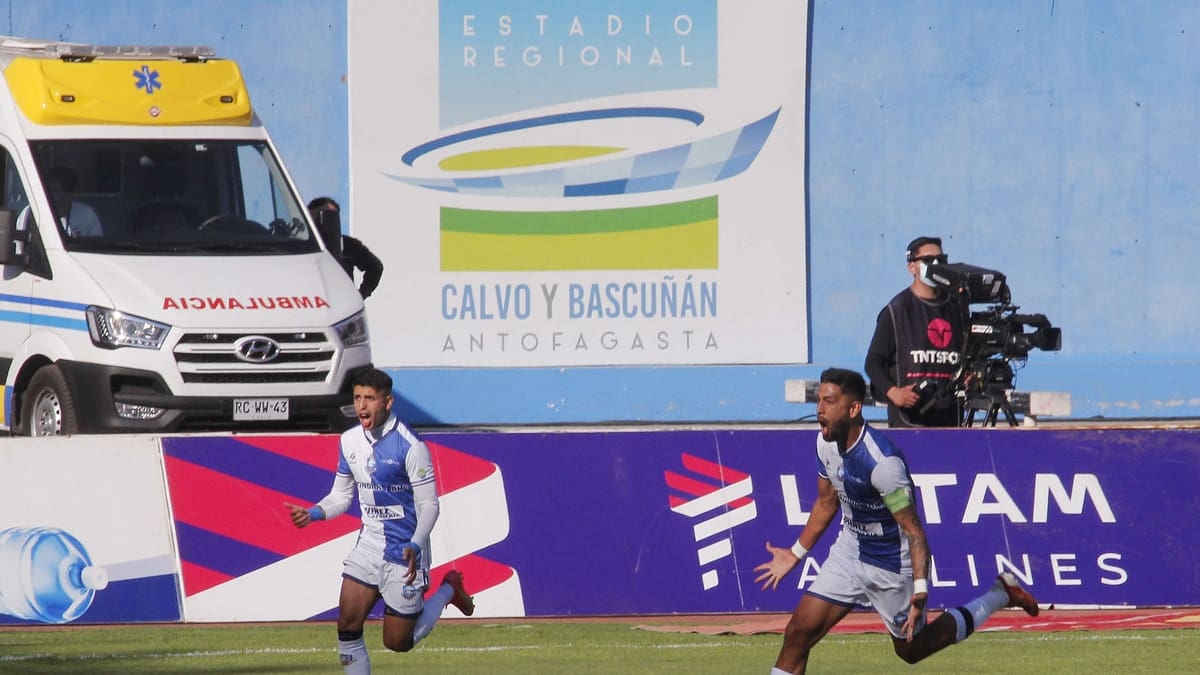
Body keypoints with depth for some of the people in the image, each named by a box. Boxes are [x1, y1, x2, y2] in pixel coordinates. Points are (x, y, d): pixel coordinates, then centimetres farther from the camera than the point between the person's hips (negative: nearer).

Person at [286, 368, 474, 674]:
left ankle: (448, 589, 28)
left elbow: (429, 504, -14)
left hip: (404, 555, -5)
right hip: (368, 547, 5)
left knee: (398, 642, 4)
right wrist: (312, 514, -7)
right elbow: (341, 496, 14)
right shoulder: (349, 442, 3)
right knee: (347, 627, -7)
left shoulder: (410, 447, -16)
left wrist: (415, 547, -29)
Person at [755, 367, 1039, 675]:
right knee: (799, 632, -4)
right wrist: (796, 554, 17)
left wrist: (920, 591, -36)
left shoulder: (882, 462, -31)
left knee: (912, 648, 13)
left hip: (893, 566, -7)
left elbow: (914, 531, -28)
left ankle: (1000, 595, 29)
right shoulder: (826, 443, -6)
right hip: (849, 552, 7)